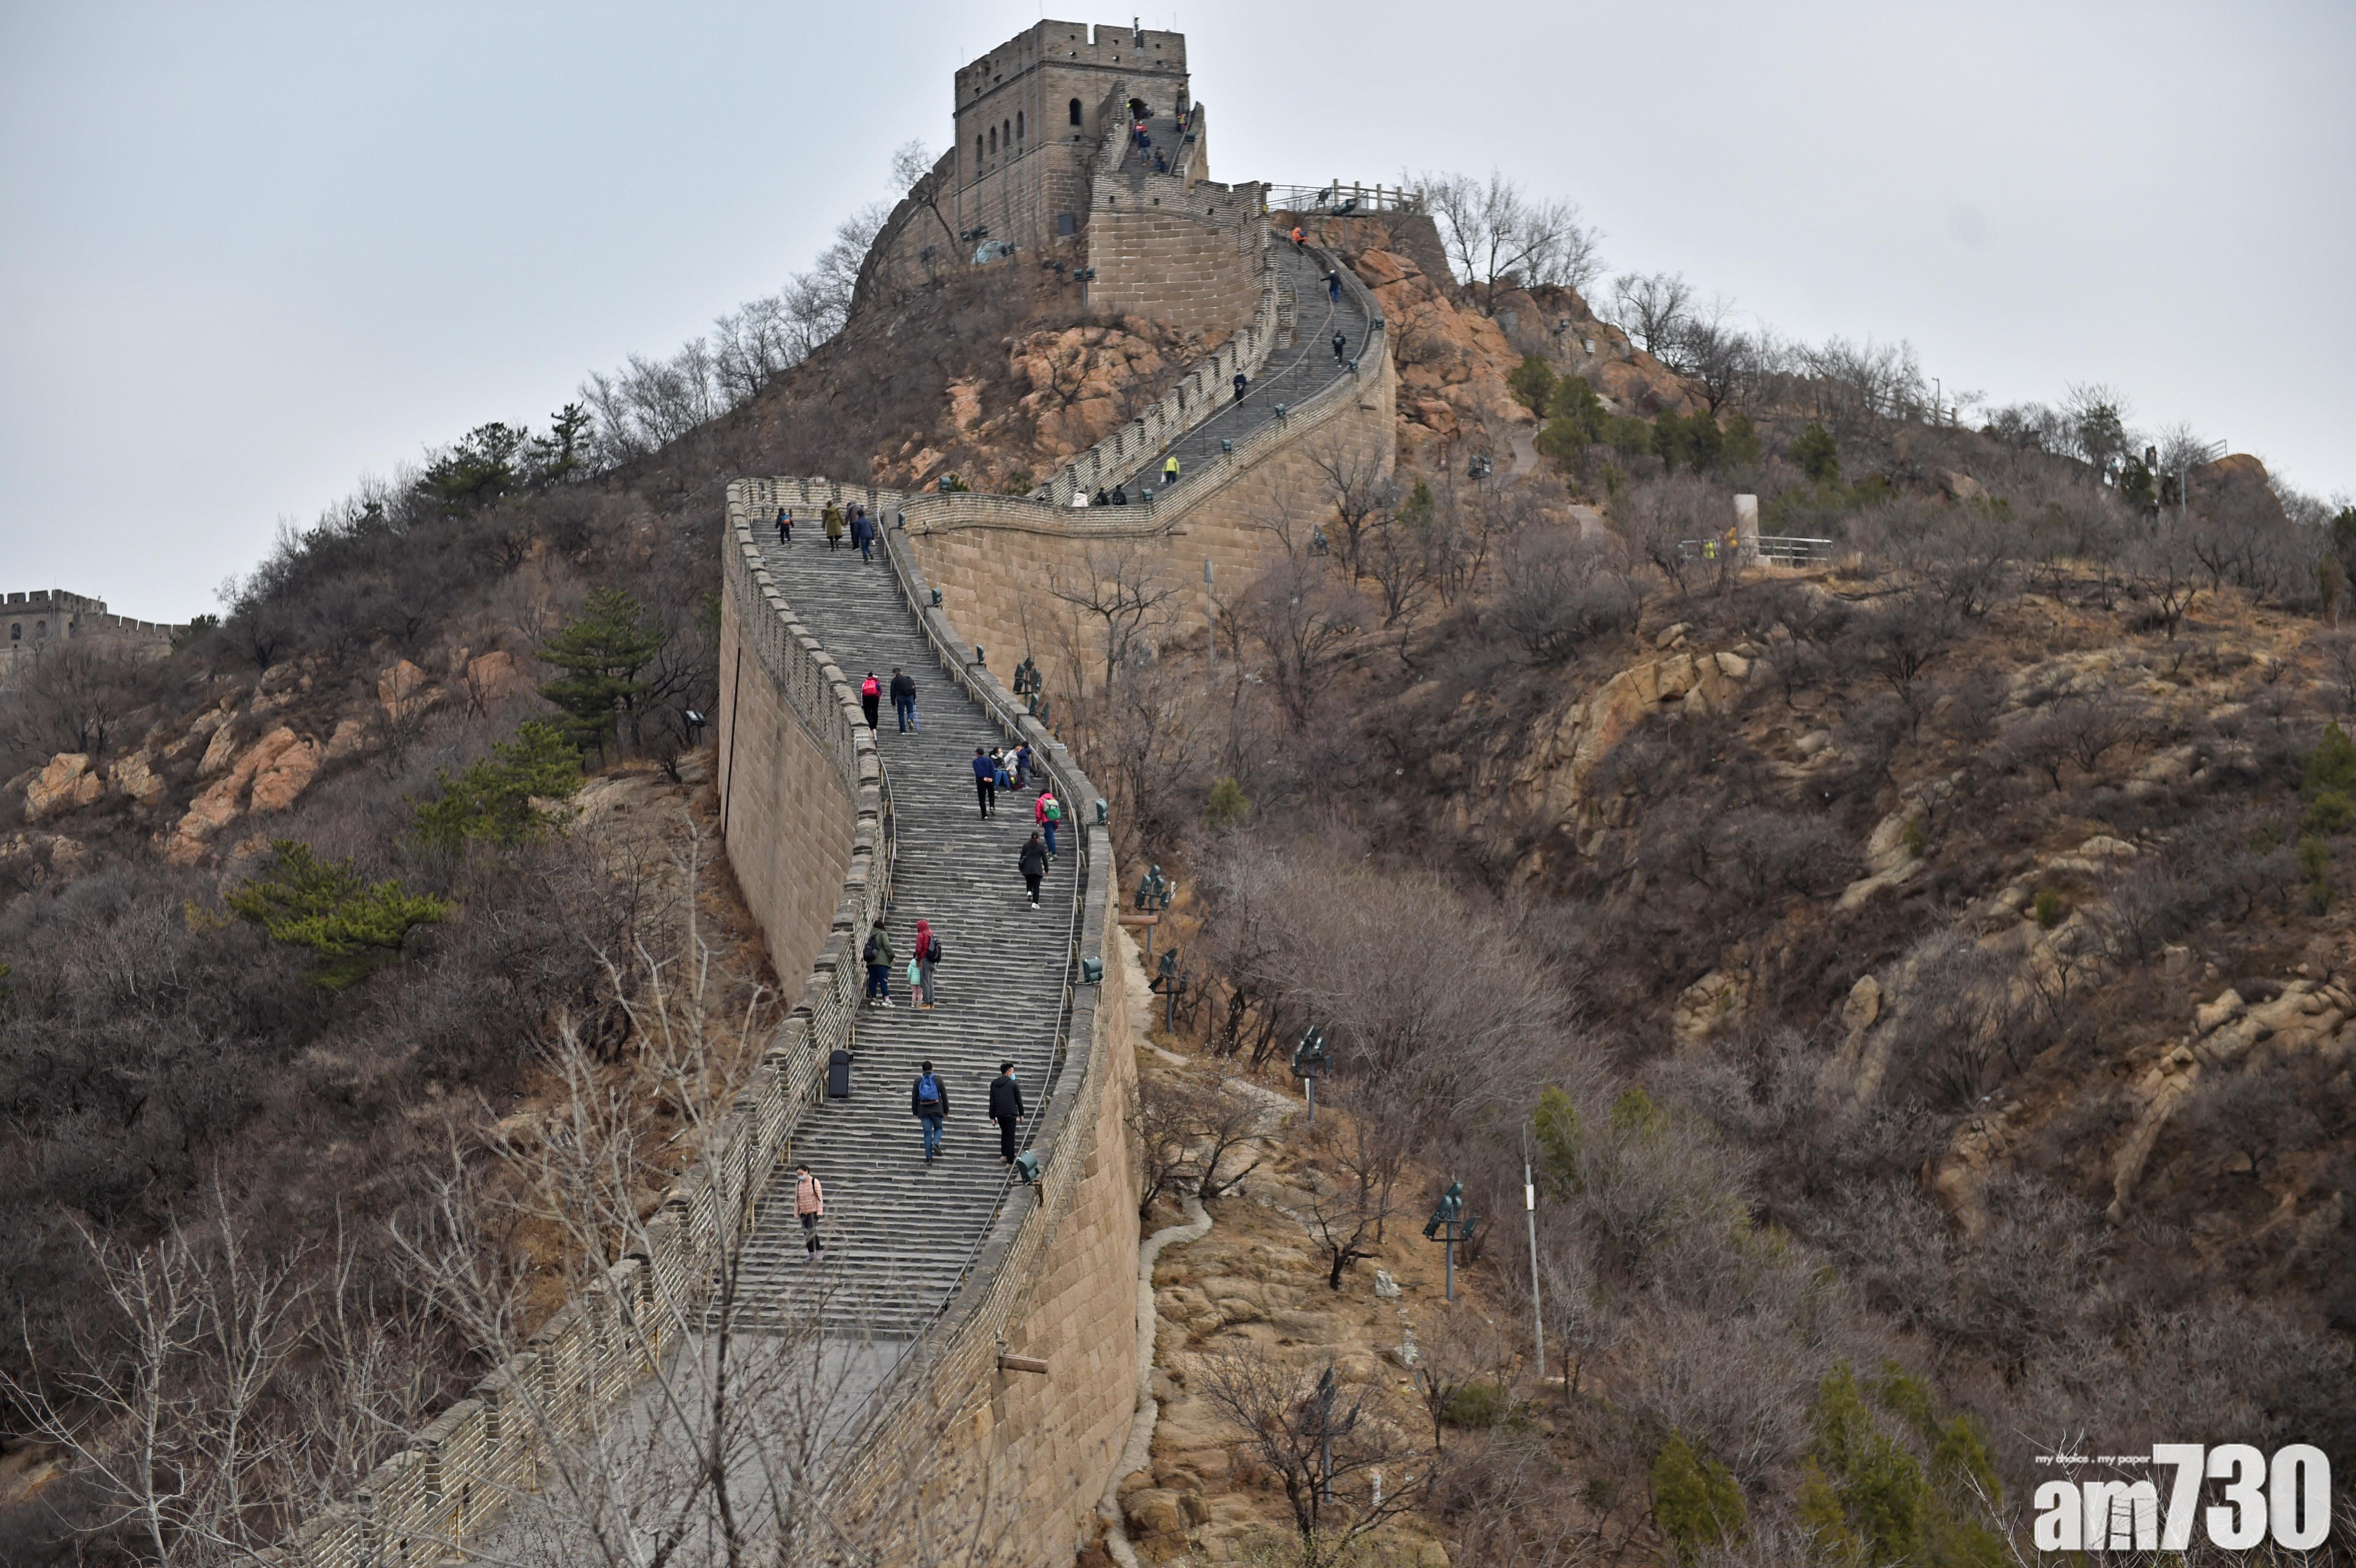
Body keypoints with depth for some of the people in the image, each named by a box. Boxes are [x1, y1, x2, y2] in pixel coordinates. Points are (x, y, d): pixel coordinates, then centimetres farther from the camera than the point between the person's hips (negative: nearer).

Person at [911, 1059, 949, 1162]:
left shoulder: (918, 1082, 2)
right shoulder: (938, 1080, 0)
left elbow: (914, 1098, 2)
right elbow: (944, 1096, 2)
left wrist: (915, 1113, 10)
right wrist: (946, 1111, 9)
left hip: (924, 1111, 1)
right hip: (936, 1110, -1)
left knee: (928, 1133, 5)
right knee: (938, 1128, 20)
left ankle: (929, 1158, 0)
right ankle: (936, 1144, -11)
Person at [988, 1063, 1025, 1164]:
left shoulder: (994, 1084, 9)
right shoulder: (1013, 1084, -3)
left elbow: (992, 1102, 8)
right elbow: (1019, 1100, -1)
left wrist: (992, 1117, 10)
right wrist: (1021, 1115, 8)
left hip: (999, 1114, 4)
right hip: (1011, 1114, -4)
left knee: (1004, 1133, 24)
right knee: (1010, 1137, -1)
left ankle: (1004, 1155, 12)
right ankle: (1010, 1162, -4)